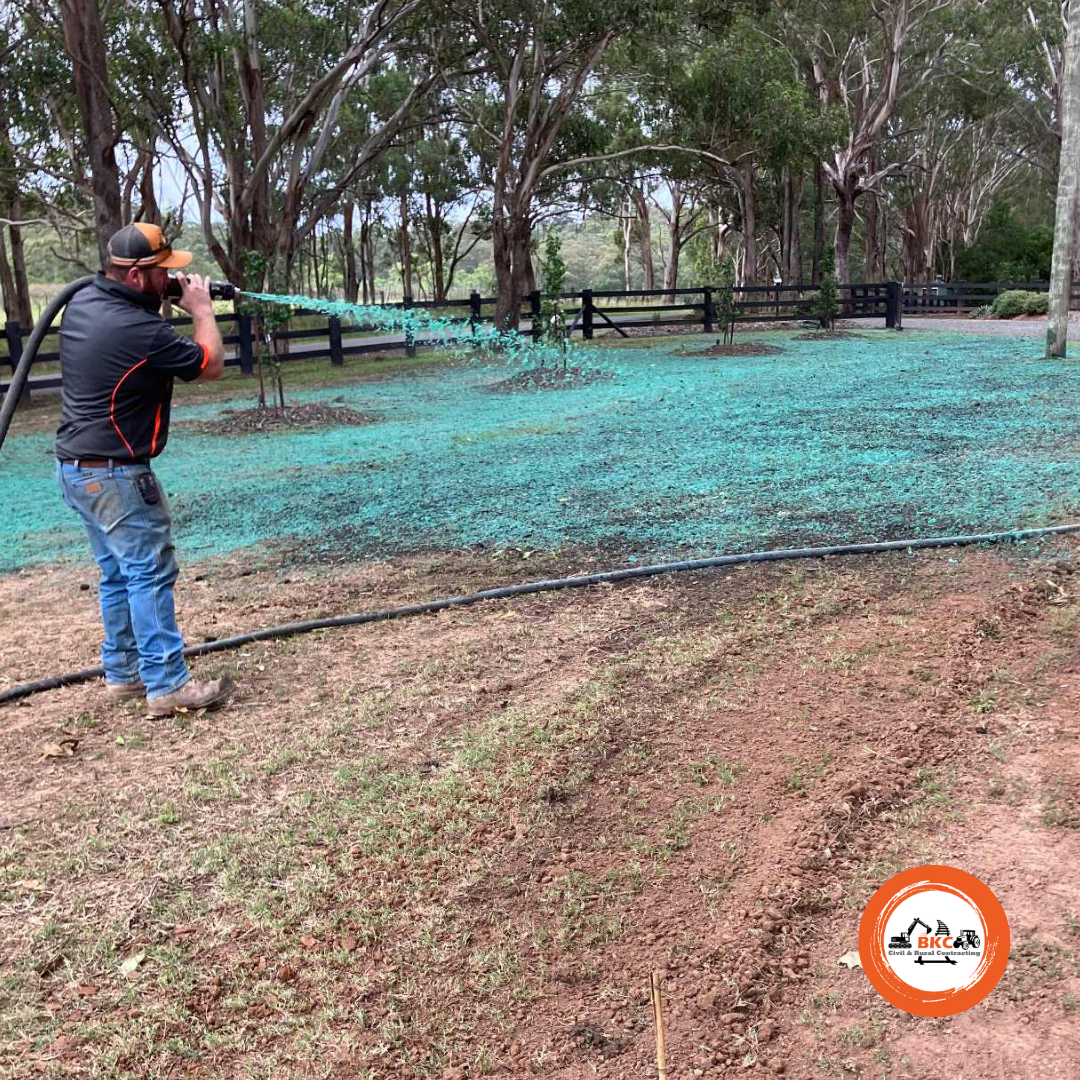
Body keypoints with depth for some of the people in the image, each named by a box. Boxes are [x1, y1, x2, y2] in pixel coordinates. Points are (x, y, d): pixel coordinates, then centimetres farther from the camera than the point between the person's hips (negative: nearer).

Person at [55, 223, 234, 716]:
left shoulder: (82, 302, 3)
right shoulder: (141, 330, -23)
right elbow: (210, 365, -10)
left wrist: (166, 304, 9)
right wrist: (201, 310, 3)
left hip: (76, 467, 9)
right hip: (115, 473, -9)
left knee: (119, 573, 16)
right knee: (151, 573, -5)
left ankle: (122, 673, 24)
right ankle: (167, 685, -3)